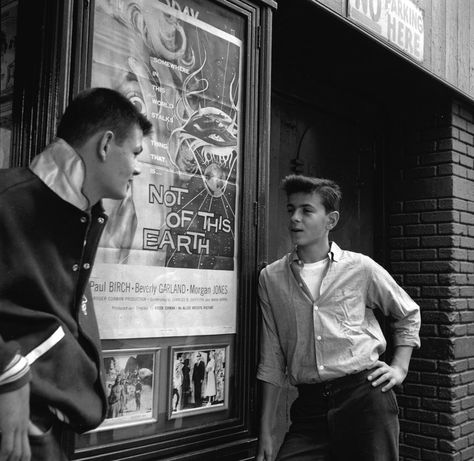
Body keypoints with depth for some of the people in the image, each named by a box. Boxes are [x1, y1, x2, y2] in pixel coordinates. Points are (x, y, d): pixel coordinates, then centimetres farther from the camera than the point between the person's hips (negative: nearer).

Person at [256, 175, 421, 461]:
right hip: (310, 406, 1)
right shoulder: (271, 278, 4)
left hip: (365, 397, -1)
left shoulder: (361, 269, -1)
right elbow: (272, 361, 6)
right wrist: (266, 433, 6)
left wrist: (400, 367, 6)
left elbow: (409, 314, 17)